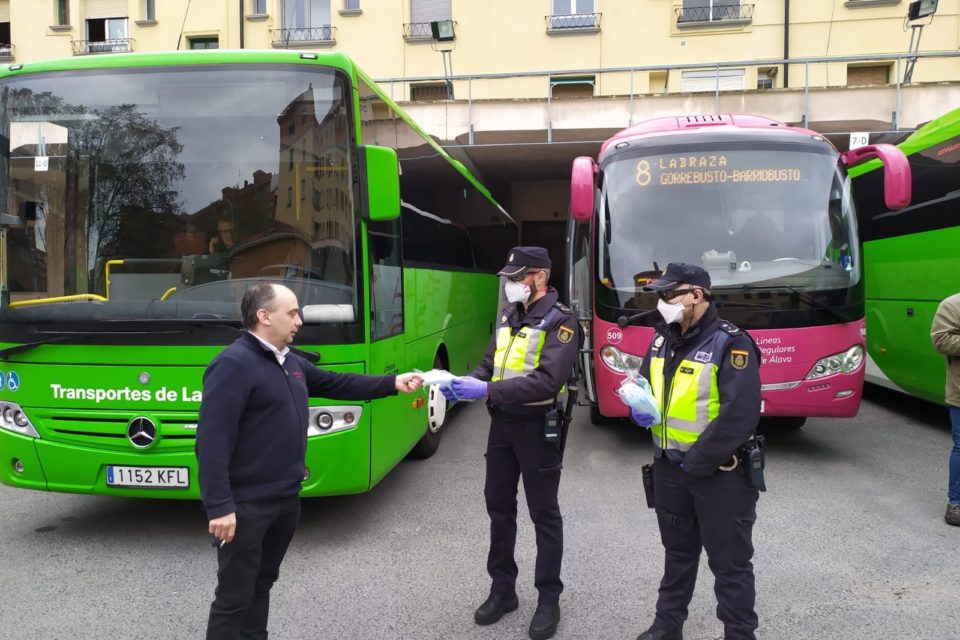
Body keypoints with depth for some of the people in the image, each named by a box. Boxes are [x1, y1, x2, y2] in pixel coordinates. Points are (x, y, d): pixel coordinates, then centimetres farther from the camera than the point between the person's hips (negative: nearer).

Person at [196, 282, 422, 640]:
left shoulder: (291, 363, 10)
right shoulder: (233, 364, -19)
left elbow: (337, 384, 21)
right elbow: (212, 441, -24)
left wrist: (393, 384, 16)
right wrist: (219, 506, -27)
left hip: (286, 498, 9)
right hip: (246, 505, -9)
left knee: (262, 584, 22)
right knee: (235, 597, 3)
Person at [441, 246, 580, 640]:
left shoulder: (560, 321, -14)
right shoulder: (508, 316, 9)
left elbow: (546, 382, -26)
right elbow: (490, 364, 9)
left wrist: (488, 390, -31)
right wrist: (466, 383, -13)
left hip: (538, 427, -7)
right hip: (502, 423, 7)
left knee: (543, 514, 6)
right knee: (499, 505, 15)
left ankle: (548, 598, 22)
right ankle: (502, 589, 31)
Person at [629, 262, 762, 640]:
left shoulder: (730, 344, -18)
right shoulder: (663, 339, 6)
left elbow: (740, 417, -24)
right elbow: (645, 384, 18)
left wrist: (696, 464, -20)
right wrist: (640, 409, -6)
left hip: (720, 473, -7)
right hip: (668, 466, 7)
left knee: (729, 562, 6)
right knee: (677, 551, 21)